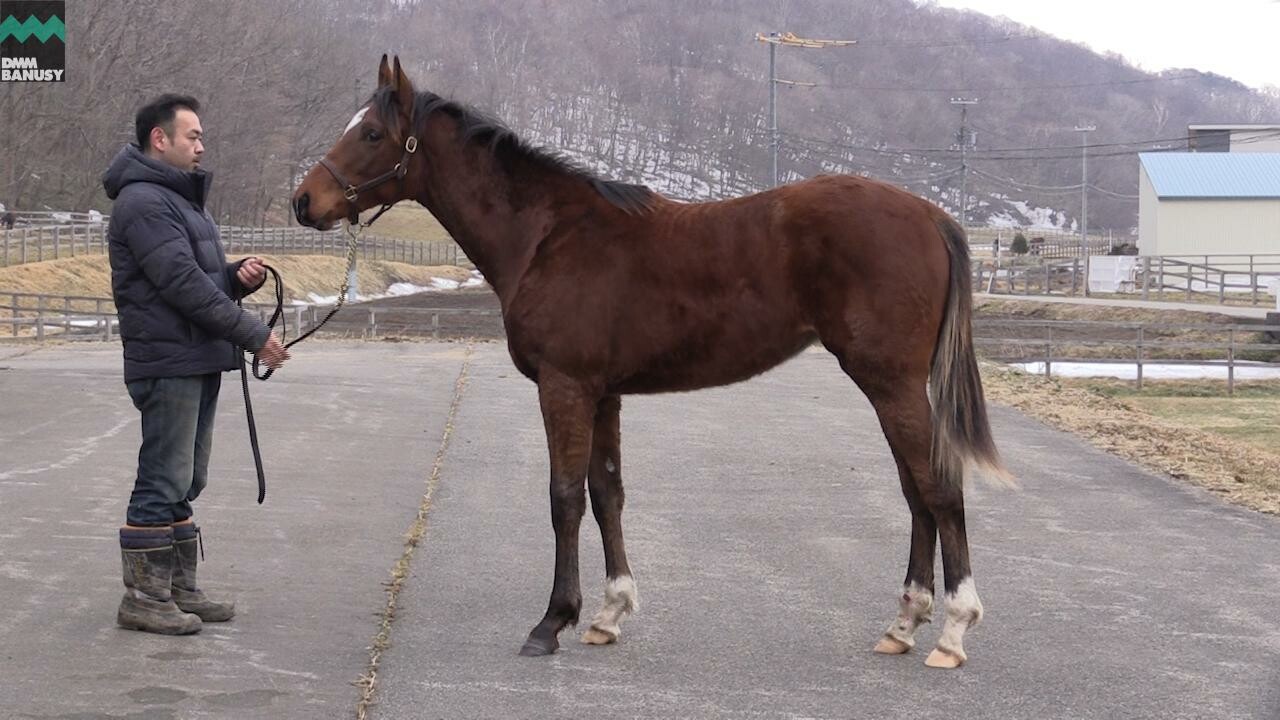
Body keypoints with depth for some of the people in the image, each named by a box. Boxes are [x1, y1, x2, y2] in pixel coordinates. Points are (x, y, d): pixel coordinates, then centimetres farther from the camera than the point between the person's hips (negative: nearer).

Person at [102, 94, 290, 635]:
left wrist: (238, 277, 1)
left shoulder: (179, 199, 19)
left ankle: (179, 589, 21)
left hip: (198, 362, 10)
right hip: (168, 363, -10)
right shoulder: (143, 202, -14)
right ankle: (143, 598, -1)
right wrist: (254, 335, -18)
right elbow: (183, 284, -21)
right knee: (163, 483, -7)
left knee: (183, 484, 14)